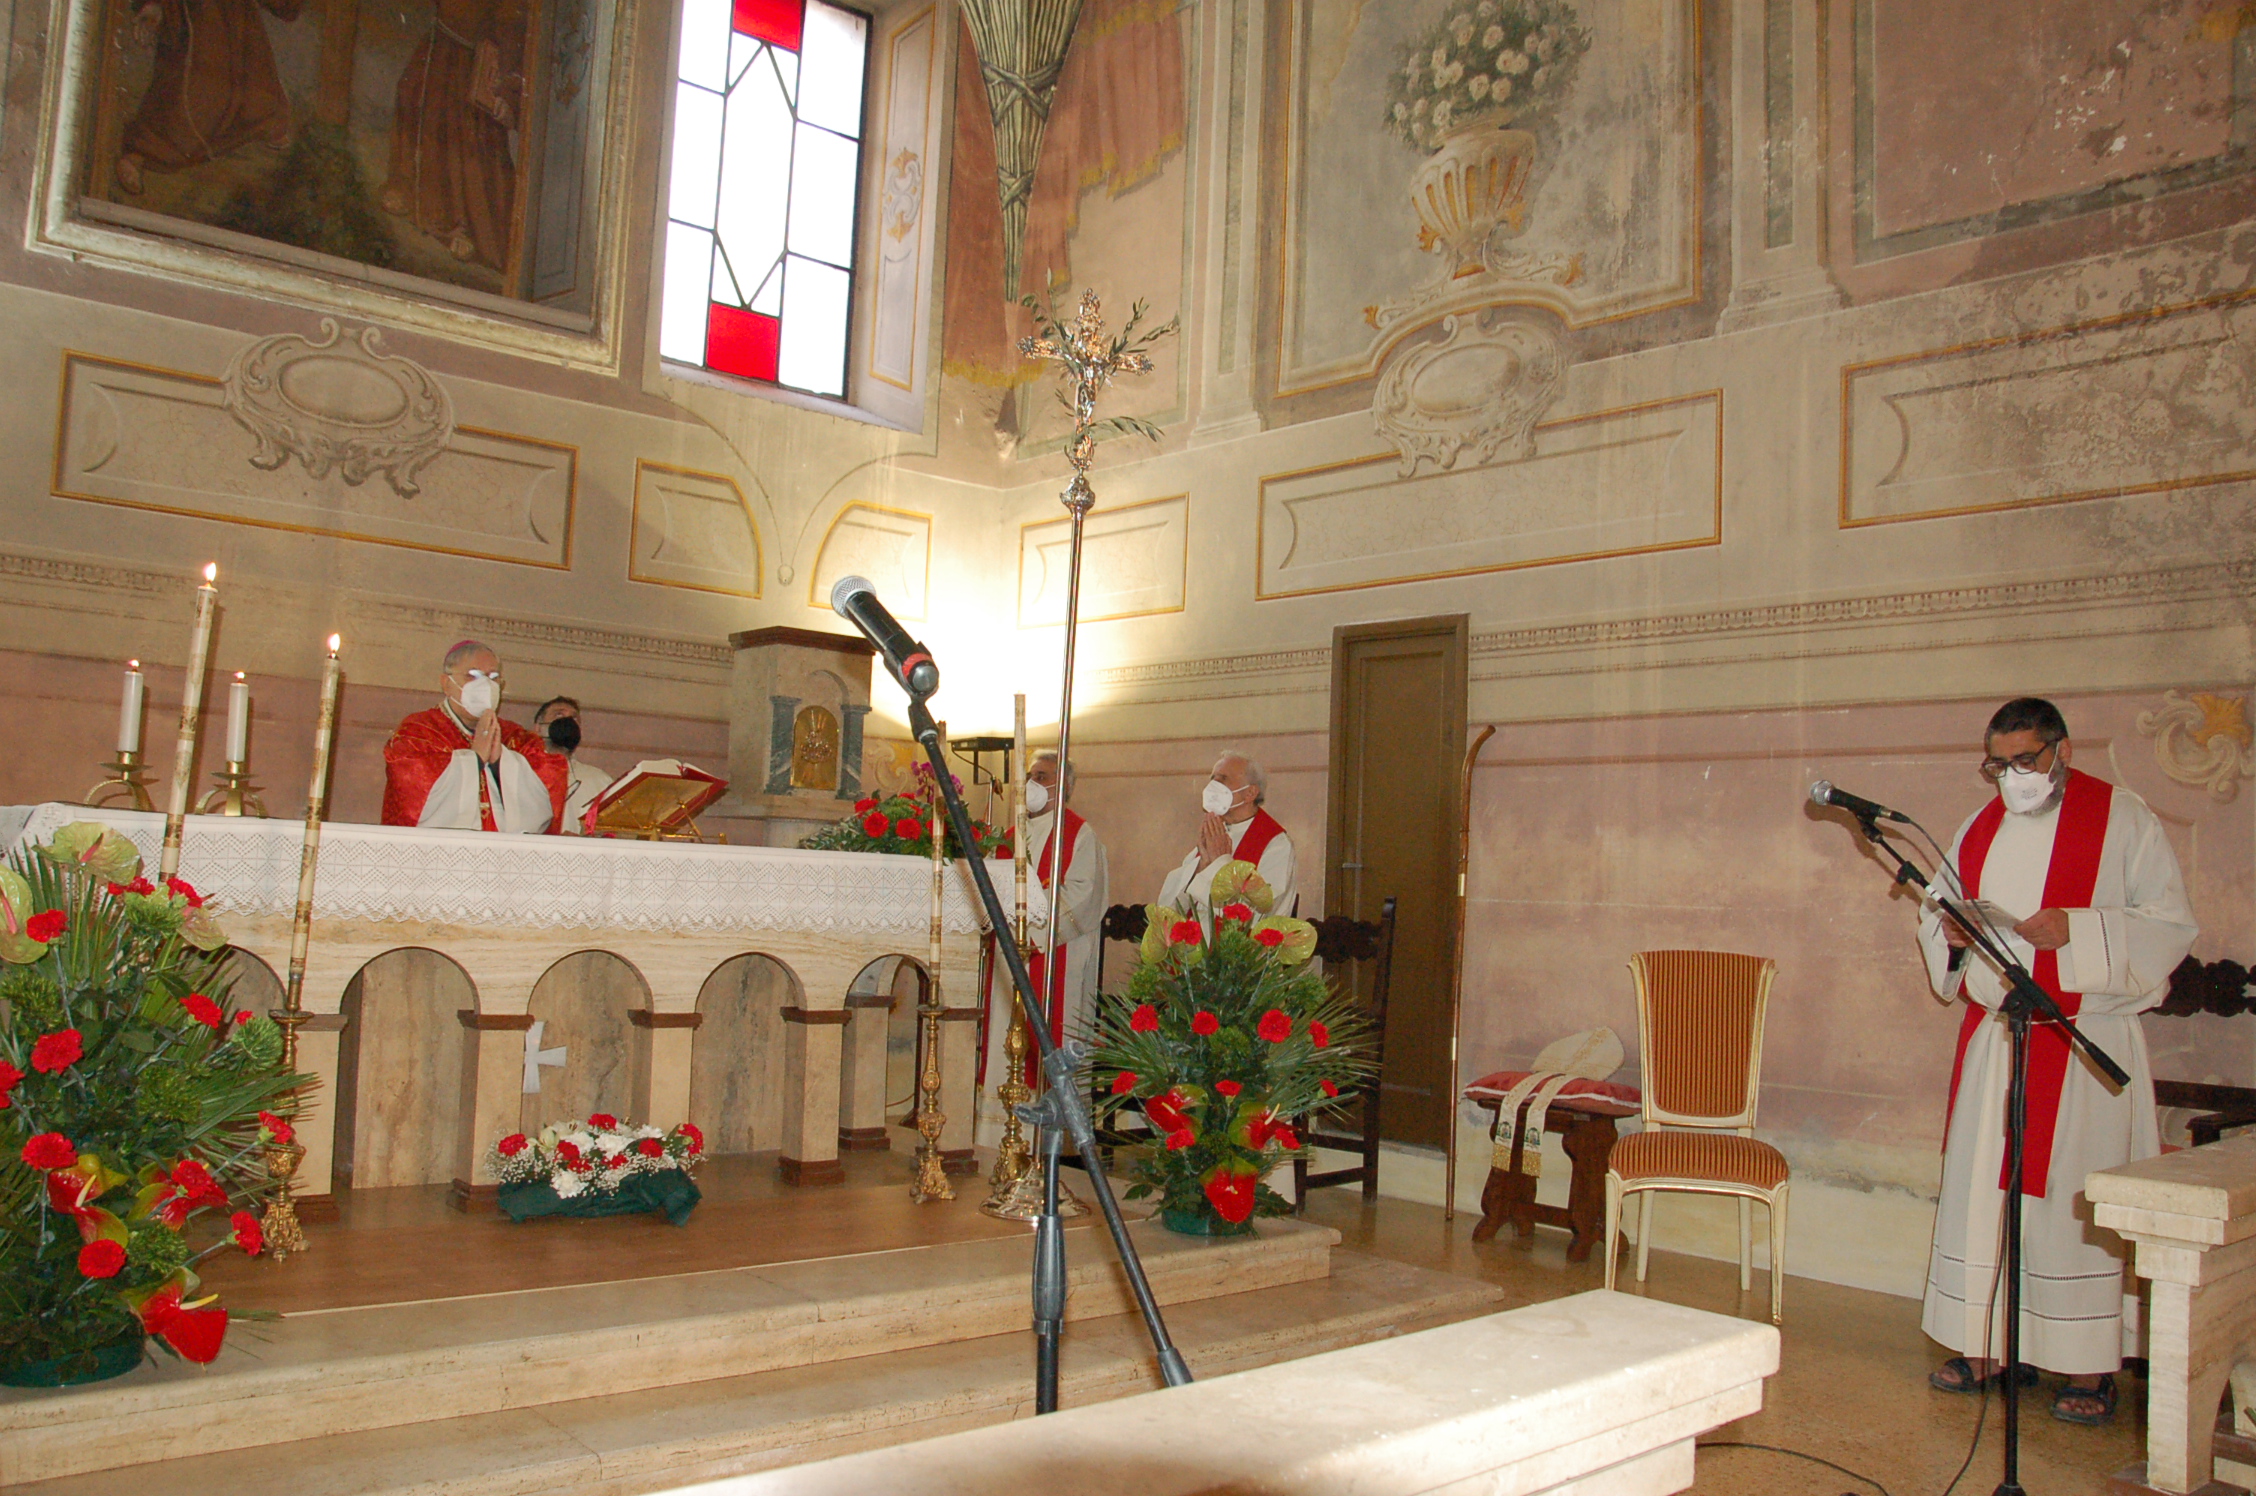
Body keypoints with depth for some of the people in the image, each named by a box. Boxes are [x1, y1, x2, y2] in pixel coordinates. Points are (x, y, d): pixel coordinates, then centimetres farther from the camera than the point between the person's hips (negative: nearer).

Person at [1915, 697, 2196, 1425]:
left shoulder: (2122, 819, -3)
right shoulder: (1978, 829, 12)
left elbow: (2172, 926, -7)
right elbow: (1936, 918, 17)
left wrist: (2076, 932, -20)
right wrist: (1948, 933, -6)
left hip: (2085, 1046, -5)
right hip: (1990, 1038, 5)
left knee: (2074, 1198, -3)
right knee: (1977, 1187, 6)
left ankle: (2090, 1366, 8)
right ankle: (1977, 1348, 16)